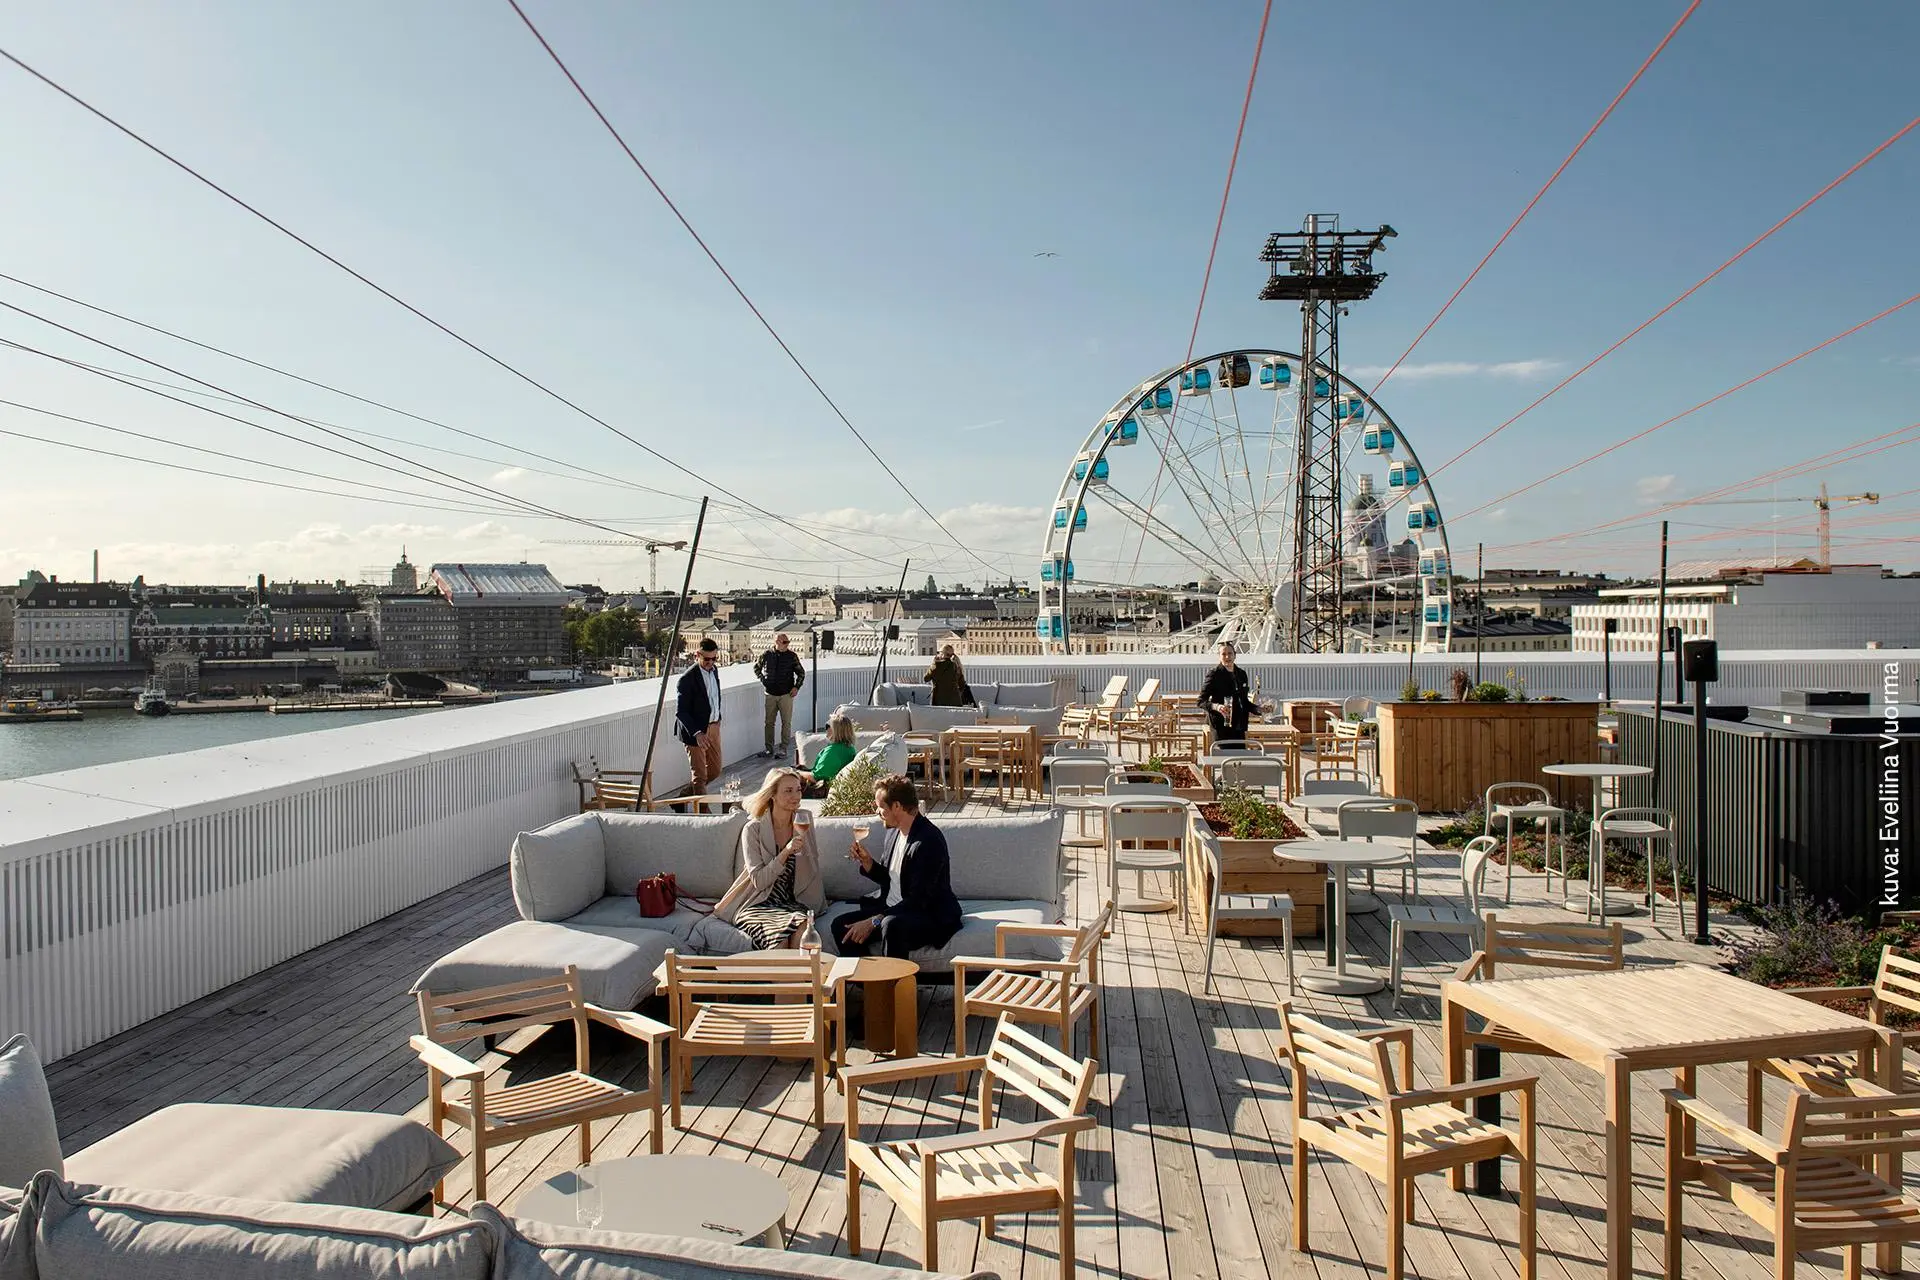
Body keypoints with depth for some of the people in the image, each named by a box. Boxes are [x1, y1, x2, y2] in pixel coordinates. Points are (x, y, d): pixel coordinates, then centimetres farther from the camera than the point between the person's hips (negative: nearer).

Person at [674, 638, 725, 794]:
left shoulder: (714, 669, 4)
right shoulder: (688, 678, -20)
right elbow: (680, 711, -21)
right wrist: (696, 733, -31)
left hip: (713, 727, 8)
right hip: (696, 730, -8)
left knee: (715, 770, 17)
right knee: (700, 776, 1)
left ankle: (686, 794, 36)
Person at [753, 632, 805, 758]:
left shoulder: (792, 656, -2)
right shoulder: (767, 655, -1)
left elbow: (801, 673, 8)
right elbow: (756, 667, 17)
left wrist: (796, 687, -2)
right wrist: (762, 679, 7)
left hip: (786, 694, -1)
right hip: (770, 694, 1)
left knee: (786, 722, 1)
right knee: (769, 722, 6)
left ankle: (783, 748, 10)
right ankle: (769, 748, 16)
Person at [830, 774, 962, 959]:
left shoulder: (928, 841, -20)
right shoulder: (894, 832, 8)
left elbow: (918, 900, -23)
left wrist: (874, 921, -23)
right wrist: (867, 862, 1)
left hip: (930, 918, -9)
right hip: (892, 910, 9)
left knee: (892, 925, -37)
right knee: (841, 925, -6)